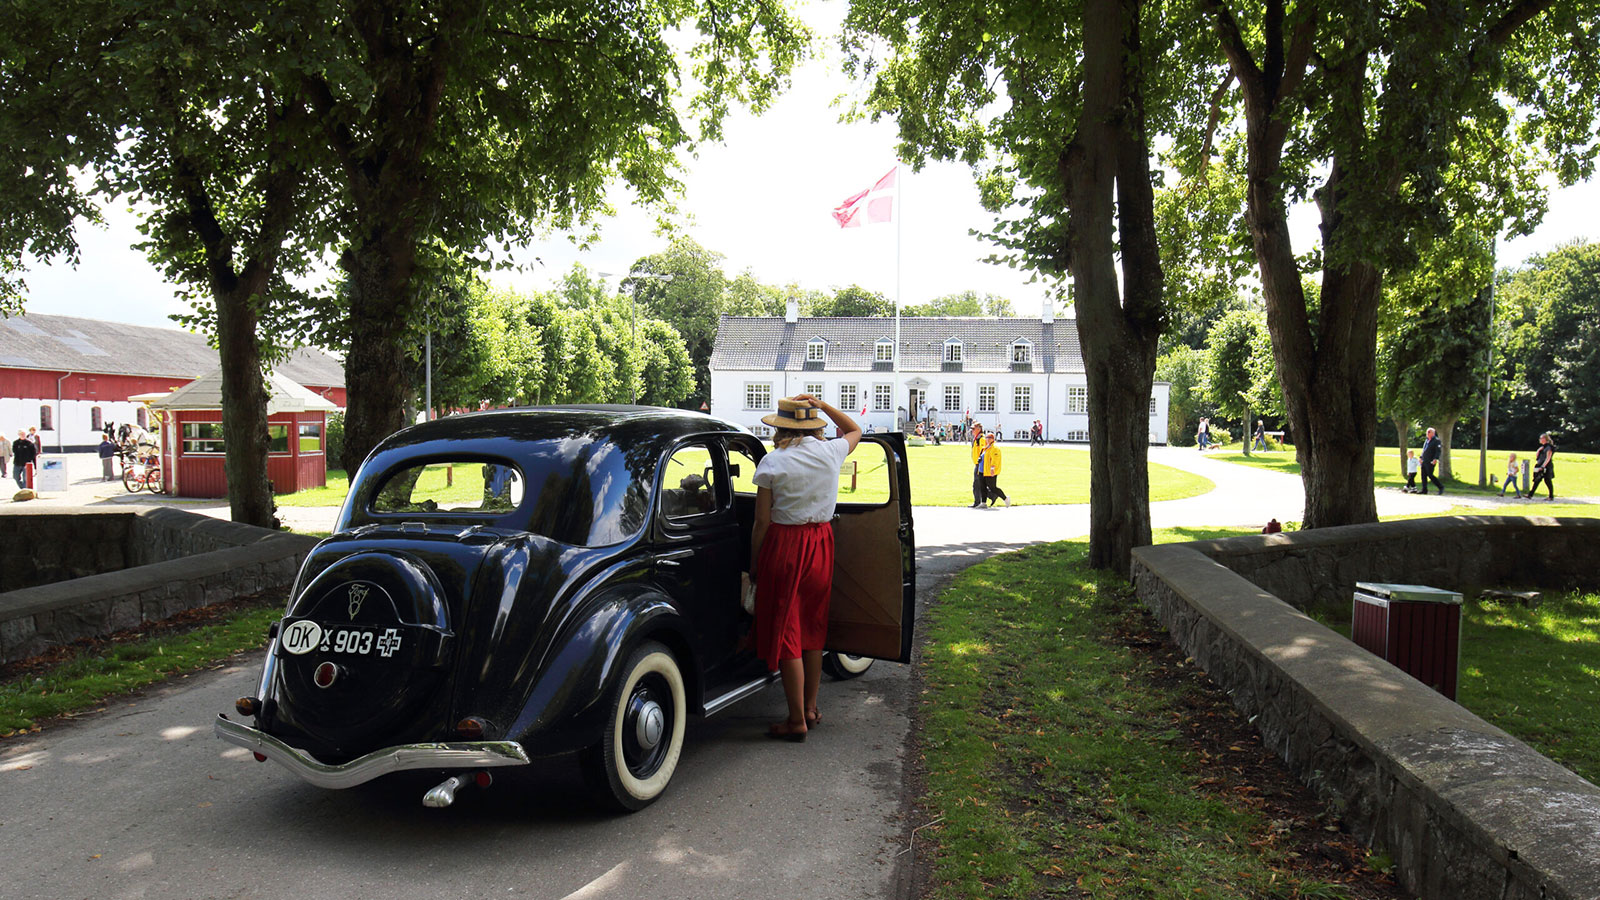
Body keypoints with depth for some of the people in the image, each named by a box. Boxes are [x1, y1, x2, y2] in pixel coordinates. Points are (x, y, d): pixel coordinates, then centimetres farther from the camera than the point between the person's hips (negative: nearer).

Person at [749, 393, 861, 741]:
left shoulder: (773, 462, -10)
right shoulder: (831, 452, 1)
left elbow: (762, 522, -9)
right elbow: (855, 429, 25)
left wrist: (754, 565, 2)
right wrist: (823, 405, 15)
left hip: (784, 545, -5)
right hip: (821, 543, 5)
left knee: (785, 632, 3)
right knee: (812, 628, 17)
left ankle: (797, 720, 6)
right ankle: (811, 708, 26)